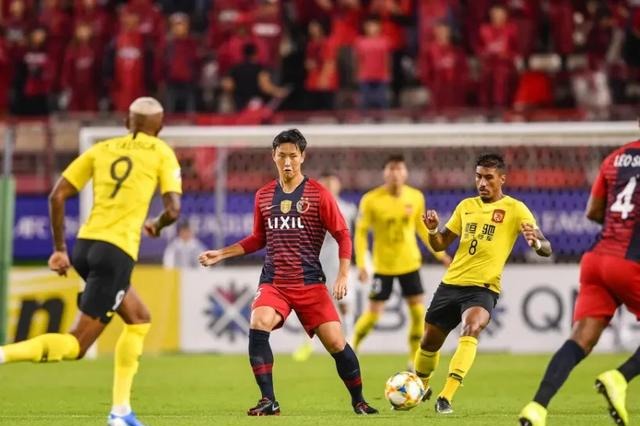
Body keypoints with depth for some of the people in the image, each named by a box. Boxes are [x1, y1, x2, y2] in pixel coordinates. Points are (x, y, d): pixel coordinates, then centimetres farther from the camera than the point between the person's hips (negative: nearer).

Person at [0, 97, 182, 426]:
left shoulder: (101, 149, 15)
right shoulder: (161, 153, 5)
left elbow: (57, 196, 8)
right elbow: (173, 209, -4)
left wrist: (59, 249, 14)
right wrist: (156, 225, 18)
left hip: (85, 244, 6)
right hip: (118, 251, -6)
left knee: (139, 320, 24)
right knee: (76, 344, -5)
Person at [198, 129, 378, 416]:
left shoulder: (318, 194, -1)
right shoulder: (264, 196, 11)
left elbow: (342, 235, 1)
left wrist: (343, 275, -9)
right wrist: (221, 254, 16)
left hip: (310, 283, -2)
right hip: (273, 283, 2)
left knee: (336, 343, -7)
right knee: (258, 326, -26)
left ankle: (358, 401, 17)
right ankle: (268, 401, -19)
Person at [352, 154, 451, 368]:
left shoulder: (416, 197, -4)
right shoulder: (371, 200, -14)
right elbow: (361, 232, -8)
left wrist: (439, 253, 11)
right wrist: (361, 265, -14)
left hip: (409, 263, 3)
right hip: (383, 265, -3)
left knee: (418, 311, -3)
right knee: (374, 313, -3)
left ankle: (415, 359, 10)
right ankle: (351, 349, 20)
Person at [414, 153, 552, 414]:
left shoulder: (515, 209, -4)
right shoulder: (466, 206, 10)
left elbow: (546, 249, -11)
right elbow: (440, 244, 16)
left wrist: (536, 242, -34)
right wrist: (433, 230, -6)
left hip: (483, 288, -5)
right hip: (451, 283, 5)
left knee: (471, 329, -32)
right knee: (430, 341, 13)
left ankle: (446, 398, -35)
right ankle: (419, 388, 43)